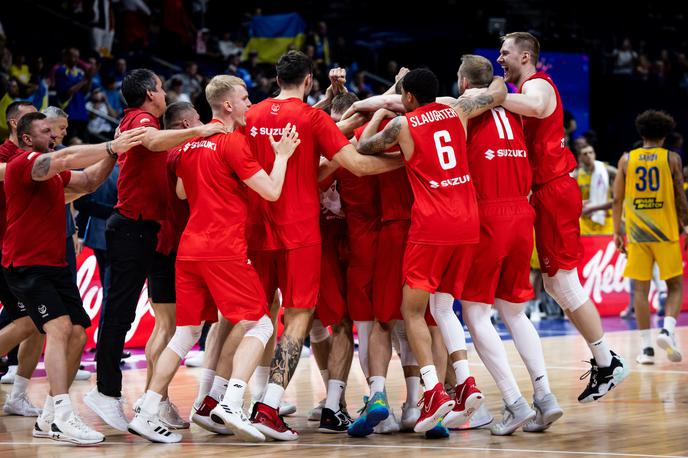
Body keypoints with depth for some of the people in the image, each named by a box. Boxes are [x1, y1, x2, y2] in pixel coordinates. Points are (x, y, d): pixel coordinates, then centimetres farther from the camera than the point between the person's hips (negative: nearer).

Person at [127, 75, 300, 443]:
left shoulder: (191, 142, 15)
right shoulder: (233, 142, -8)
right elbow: (271, 191, -10)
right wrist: (282, 155, 4)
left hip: (189, 249, 7)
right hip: (225, 251, -7)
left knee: (186, 332, 11)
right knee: (258, 325, -2)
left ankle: (146, 413, 5)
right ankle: (232, 403, -20)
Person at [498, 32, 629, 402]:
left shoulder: (537, 84, -13)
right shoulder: (529, 88, 21)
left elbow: (536, 107, -38)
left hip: (554, 192, -10)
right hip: (549, 192, 10)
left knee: (564, 282, -7)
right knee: (555, 283, 12)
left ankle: (607, 364, 0)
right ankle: (603, 359, 17)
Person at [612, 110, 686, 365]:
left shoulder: (627, 159, 4)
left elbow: (618, 199, 3)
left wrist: (617, 232, 11)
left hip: (637, 232, 2)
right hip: (666, 232, -2)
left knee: (641, 288, 5)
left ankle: (646, 347, 1)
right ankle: (667, 330, -14)